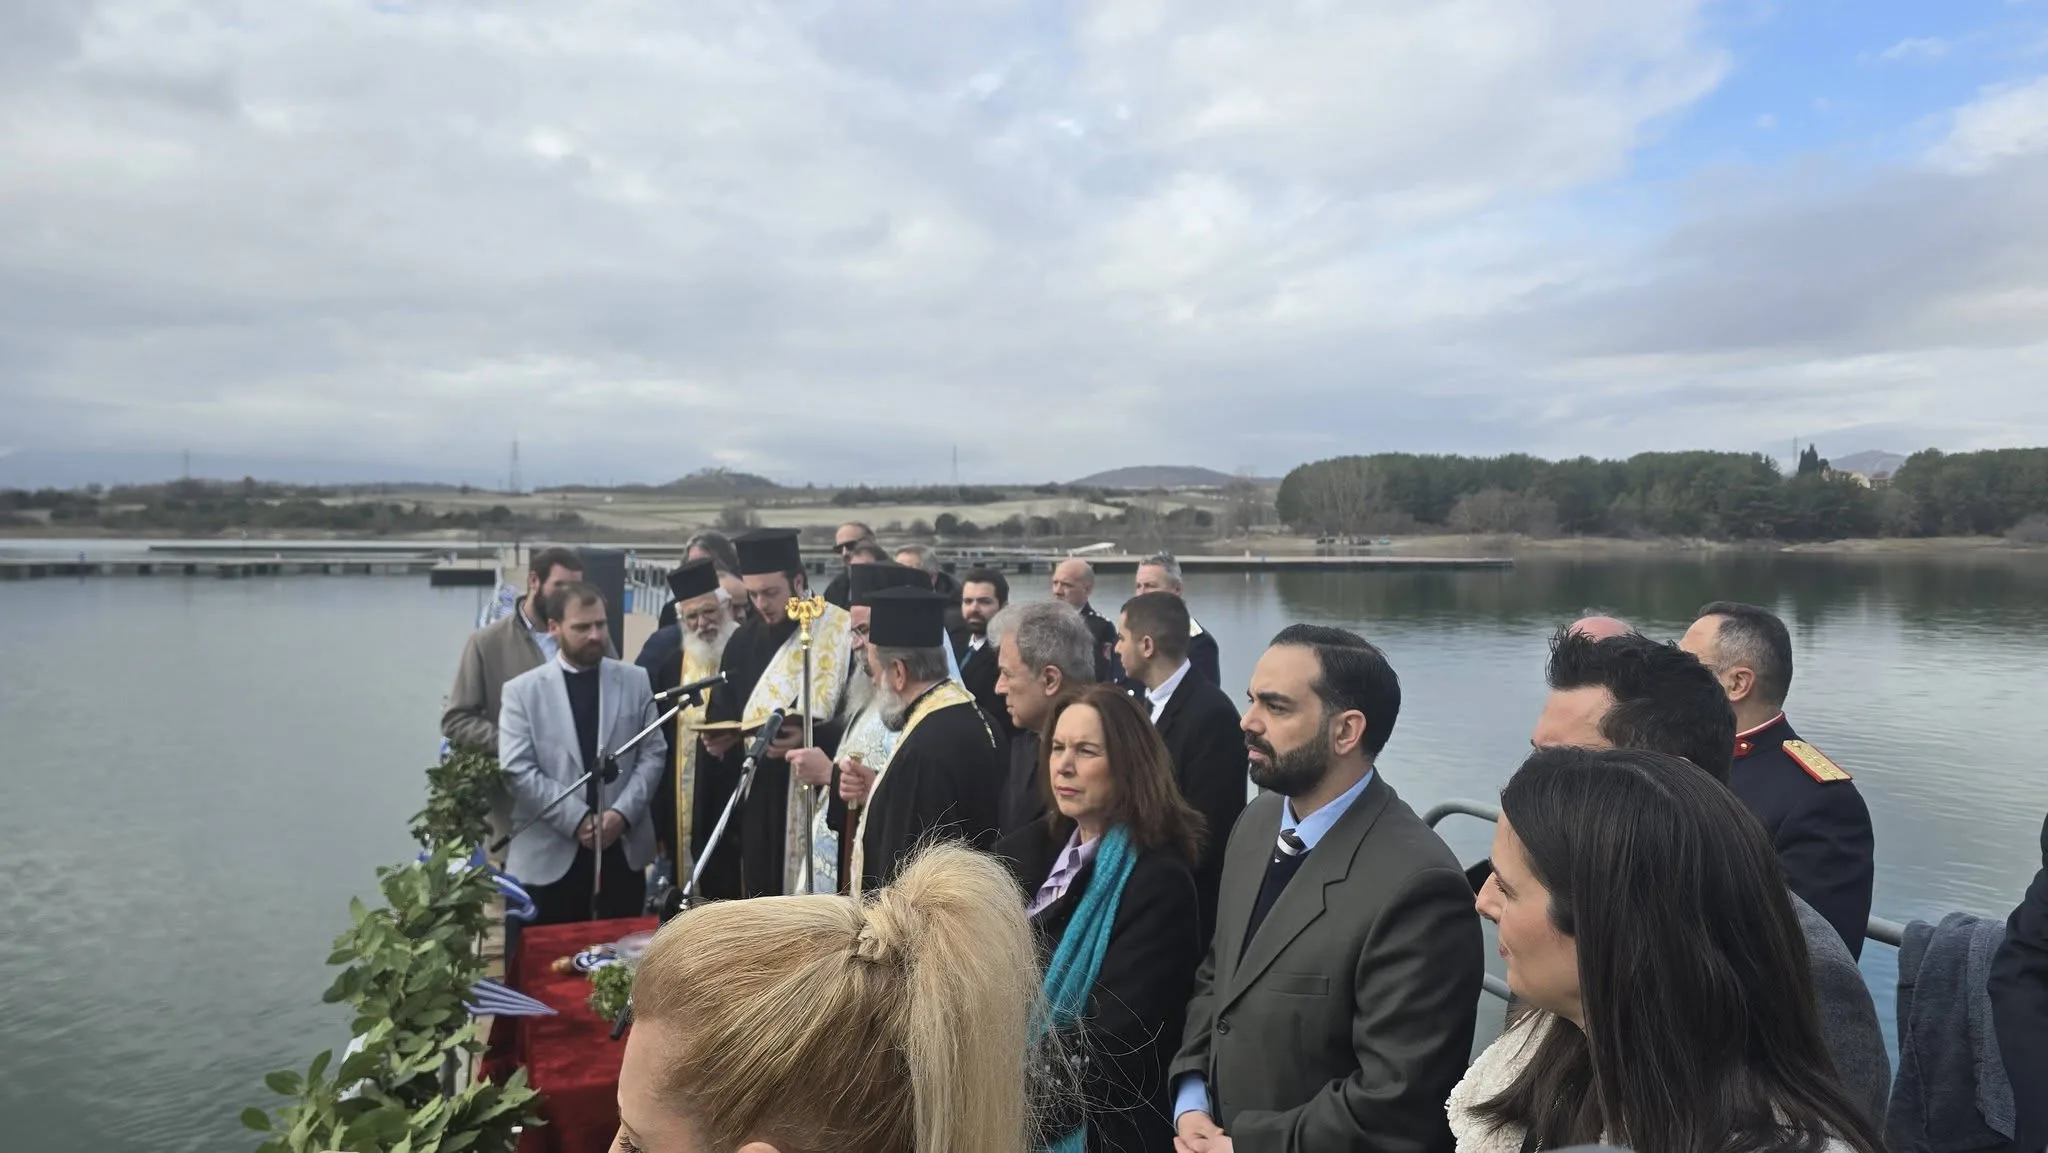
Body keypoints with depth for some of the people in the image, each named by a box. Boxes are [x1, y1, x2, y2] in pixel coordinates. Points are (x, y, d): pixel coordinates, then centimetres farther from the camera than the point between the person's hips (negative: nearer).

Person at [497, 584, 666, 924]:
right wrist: (577, 819, -14)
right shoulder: (522, 690, 0)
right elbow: (518, 770, -7)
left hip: (623, 848, 2)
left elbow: (652, 754, 3)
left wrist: (623, 812, -11)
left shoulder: (635, 680, 6)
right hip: (550, 854, -2)